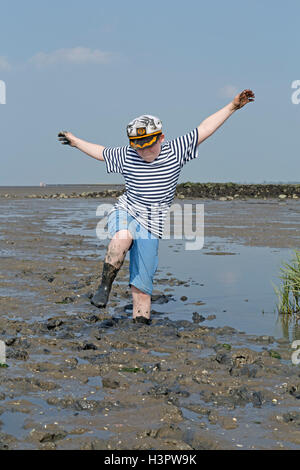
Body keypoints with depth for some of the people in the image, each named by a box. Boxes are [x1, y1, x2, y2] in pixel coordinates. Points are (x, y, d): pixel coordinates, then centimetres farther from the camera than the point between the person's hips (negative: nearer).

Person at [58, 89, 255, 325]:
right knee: (122, 238, -37)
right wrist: (76, 142, 32)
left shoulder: (175, 151, -3)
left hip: (150, 226, 0)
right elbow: (102, 152, 21)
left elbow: (204, 129, -2)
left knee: (142, 286, -3)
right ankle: (105, 287, -21)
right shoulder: (126, 156, 1)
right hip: (125, 213, 0)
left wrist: (233, 107, -3)